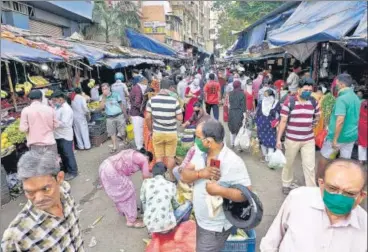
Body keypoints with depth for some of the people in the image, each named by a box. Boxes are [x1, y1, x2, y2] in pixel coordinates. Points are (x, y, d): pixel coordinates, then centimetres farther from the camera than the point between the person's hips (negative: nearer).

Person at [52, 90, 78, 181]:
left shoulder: (66, 109, -19)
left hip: (65, 136, -9)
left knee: (68, 155, 2)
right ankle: (66, 170, 32)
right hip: (58, 136, 9)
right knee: (62, 154, 18)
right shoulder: (58, 107, 10)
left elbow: (63, 123, -25)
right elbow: (56, 119, 17)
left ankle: (72, 172, 14)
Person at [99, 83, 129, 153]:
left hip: (119, 115, -1)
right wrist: (104, 97, -19)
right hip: (109, 118, 2)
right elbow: (101, 107, -13)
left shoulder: (115, 94, -2)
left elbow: (121, 105, 4)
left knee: (123, 132, 2)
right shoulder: (102, 97, 1)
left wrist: (126, 115, 5)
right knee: (112, 133, 7)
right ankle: (114, 147, 19)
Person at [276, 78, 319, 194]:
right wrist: (278, 138, -10)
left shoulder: (313, 102, 1)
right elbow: (283, 121, -10)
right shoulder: (289, 102, -11)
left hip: (309, 140, 3)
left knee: (310, 166, 2)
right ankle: (286, 184, 35)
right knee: (289, 163, 15)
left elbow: (317, 116, 21)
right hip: (292, 139, -2)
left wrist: (311, 124, 11)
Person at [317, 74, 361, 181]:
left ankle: (318, 178, 28)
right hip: (351, 136, 7)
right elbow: (353, 118, 16)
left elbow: (340, 121, -28)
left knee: (324, 157, 12)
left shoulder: (342, 98, -21)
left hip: (339, 136, -7)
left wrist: (335, 139, -24)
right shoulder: (356, 98, 7)